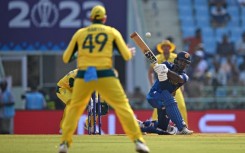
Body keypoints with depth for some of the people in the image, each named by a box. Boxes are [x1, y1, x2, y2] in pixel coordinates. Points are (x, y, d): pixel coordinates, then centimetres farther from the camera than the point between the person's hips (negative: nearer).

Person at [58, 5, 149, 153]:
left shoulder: (80, 33, 14)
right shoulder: (112, 32, 11)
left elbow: (66, 58, 16)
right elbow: (126, 55, 6)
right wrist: (131, 51, 29)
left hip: (83, 76, 2)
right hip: (105, 75, -2)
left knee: (74, 108, 19)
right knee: (123, 106, 0)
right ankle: (138, 140, -12)